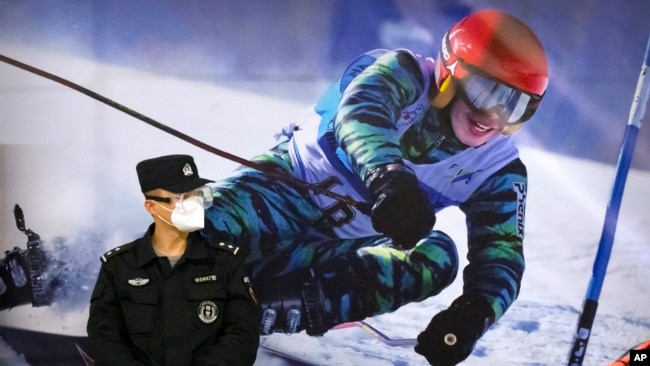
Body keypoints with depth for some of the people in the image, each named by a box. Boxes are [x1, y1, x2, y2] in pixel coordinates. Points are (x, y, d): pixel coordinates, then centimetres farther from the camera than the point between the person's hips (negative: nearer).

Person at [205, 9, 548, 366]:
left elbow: (501, 250, -12)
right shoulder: (405, 74, -15)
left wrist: (477, 310, -34)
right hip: (294, 187, -3)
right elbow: (361, 111, -36)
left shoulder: (498, 168, -5)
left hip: (352, 242, 4)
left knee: (437, 255, -26)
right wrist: (388, 174, -57)